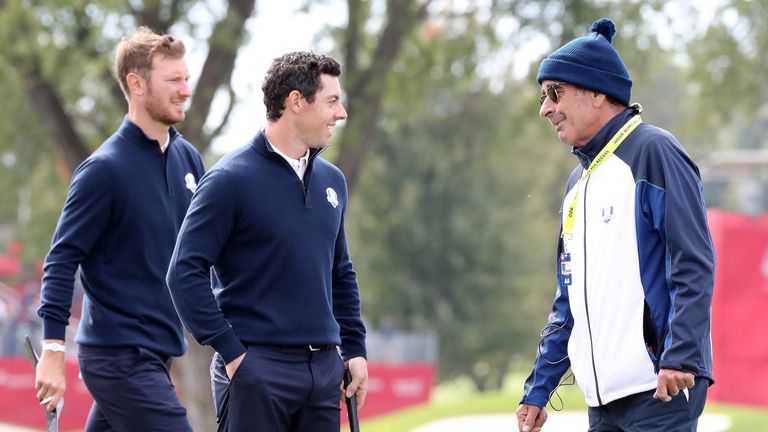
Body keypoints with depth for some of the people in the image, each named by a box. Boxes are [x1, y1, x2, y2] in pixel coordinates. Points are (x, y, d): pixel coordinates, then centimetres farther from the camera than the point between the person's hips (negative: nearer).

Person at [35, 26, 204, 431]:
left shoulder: (186, 157, 9)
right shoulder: (106, 168, -12)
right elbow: (62, 260, -12)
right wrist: (52, 351, -17)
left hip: (157, 352, 7)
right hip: (121, 355, -7)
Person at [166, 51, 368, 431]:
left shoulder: (332, 181, 13)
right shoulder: (232, 179, -8)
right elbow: (185, 273, -12)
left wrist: (354, 348, 14)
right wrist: (229, 352, -14)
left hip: (324, 370, 7)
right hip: (257, 370, -7)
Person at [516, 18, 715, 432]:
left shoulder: (653, 152, -5)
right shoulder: (579, 181, 21)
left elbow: (693, 265, -13)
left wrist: (682, 355, -23)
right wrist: (537, 390, 20)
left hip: (659, 391, -8)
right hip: (603, 398, 8)